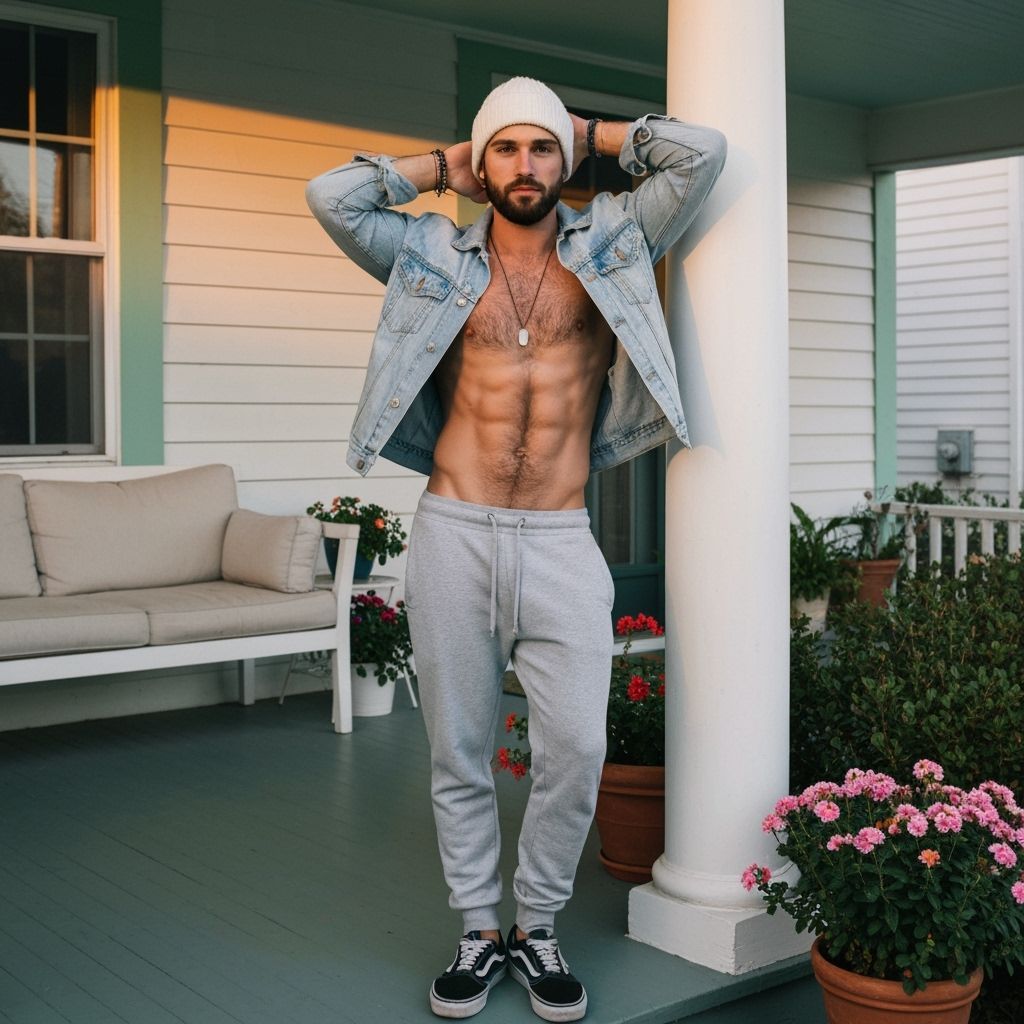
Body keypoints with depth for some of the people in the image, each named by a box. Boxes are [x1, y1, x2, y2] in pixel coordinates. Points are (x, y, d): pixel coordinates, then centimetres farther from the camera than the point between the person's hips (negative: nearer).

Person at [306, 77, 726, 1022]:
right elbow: (331, 196, 1)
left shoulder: (609, 245, 10)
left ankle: (538, 924, 16)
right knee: (459, 753, 7)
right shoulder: (436, 256, 10)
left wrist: (591, 134, 14)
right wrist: (440, 167, 12)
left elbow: (700, 155, 2)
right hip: (453, 536, 1)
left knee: (577, 747, -6)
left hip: (562, 544, 0)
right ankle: (479, 932, 23)